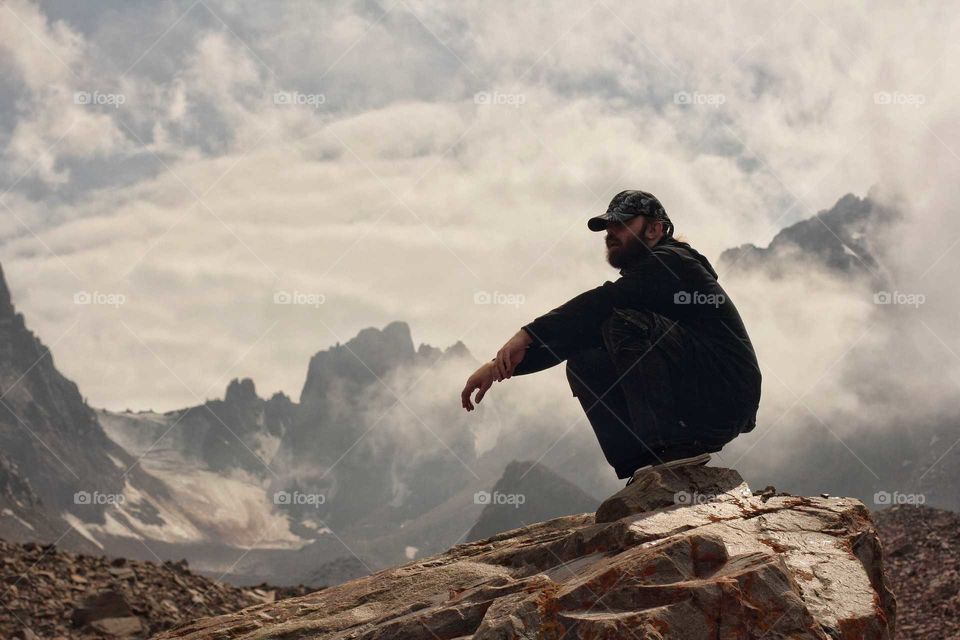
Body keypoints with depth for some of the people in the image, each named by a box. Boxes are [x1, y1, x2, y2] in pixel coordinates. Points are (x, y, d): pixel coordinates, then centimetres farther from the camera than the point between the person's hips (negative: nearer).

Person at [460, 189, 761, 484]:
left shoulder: (672, 263, -8)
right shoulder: (641, 279, 20)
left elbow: (604, 302, -24)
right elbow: (576, 333, 15)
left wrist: (528, 334, -27)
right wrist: (501, 365, 6)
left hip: (727, 393, -9)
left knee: (626, 323, -24)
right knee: (584, 363, 5)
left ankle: (672, 446, -26)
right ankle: (645, 463, -5)